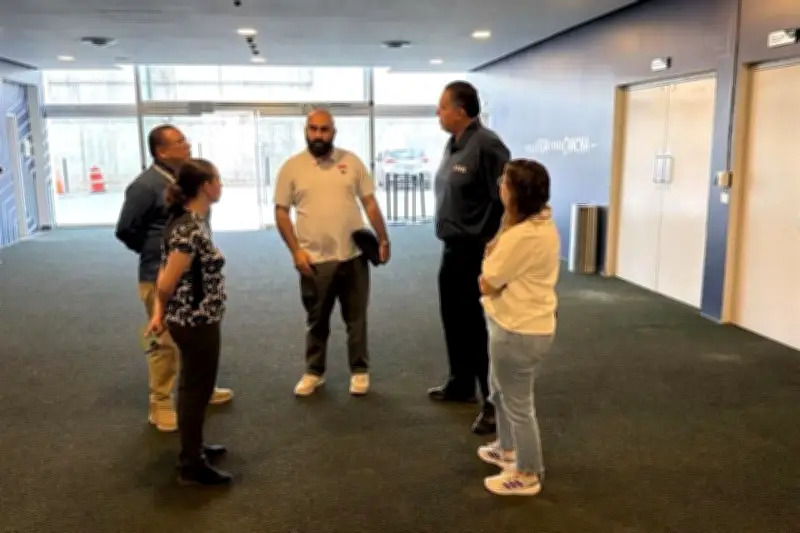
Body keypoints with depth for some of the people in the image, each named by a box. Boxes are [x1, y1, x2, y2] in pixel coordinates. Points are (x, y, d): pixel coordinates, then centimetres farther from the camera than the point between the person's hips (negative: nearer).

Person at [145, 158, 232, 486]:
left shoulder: (188, 221, 6)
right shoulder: (190, 229, -24)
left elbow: (166, 273, 7)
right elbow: (167, 283, -23)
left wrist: (160, 313, 3)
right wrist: (162, 312, -3)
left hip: (191, 320, 9)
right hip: (197, 323, -9)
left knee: (193, 388, 22)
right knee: (197, 390, 4)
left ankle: (192, 448, 39)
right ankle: (192, 466, 18)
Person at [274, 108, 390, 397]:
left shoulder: (351, 161, 3)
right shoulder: (292, 167, -1)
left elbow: (370, 202, 6)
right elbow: (281, 212, 1)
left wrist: (383, 239, 1)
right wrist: (295, 250, -8)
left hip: (353, 256, 1)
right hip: (314, 260, -1)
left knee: (356, 318, 11)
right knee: (316, 320, 13)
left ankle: (359, 370, 26)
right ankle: (314, 371, 29)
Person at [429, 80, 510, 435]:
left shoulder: (486, 145, -19)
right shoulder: (453, 144, 10)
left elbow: (505, 200, -22)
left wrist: (490, 245, -19)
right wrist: (450, 236, 15)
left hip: (476, 252, -9)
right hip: (453, 248, 10)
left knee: (478, 326, -2)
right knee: (454, 320, 19)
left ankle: (495, 402, 12)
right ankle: (461, 383, 37)